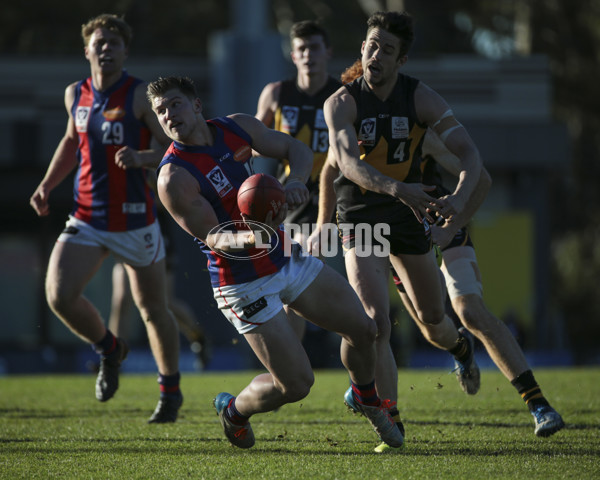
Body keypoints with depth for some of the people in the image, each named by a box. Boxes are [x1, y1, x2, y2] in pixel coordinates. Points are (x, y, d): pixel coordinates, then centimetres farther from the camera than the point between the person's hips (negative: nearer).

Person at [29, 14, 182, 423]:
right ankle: (109, 350, 14)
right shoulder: (76, 94, 6)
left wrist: (142, 157, -34)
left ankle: (171, 390, 28)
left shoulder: (141, 95, -10)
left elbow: (174, 146, -14)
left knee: (153, 309, 7)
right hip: (86, 218, 4)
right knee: (59, 295, -15)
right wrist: (47, 184, 14)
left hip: (134, 218, -4)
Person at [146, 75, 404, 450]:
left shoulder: (239, 127, -2)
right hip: (244, 285, -6)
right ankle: (234, 411, 21)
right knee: (297, 383, -10)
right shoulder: (174, 179, -21)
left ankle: (367, 399, 39)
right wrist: (250, 238, -42)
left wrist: (296, 181, -15)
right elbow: (214, 238, -21)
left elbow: (296, 149, 8)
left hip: (289, 258, 6)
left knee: (362, 329, 8)